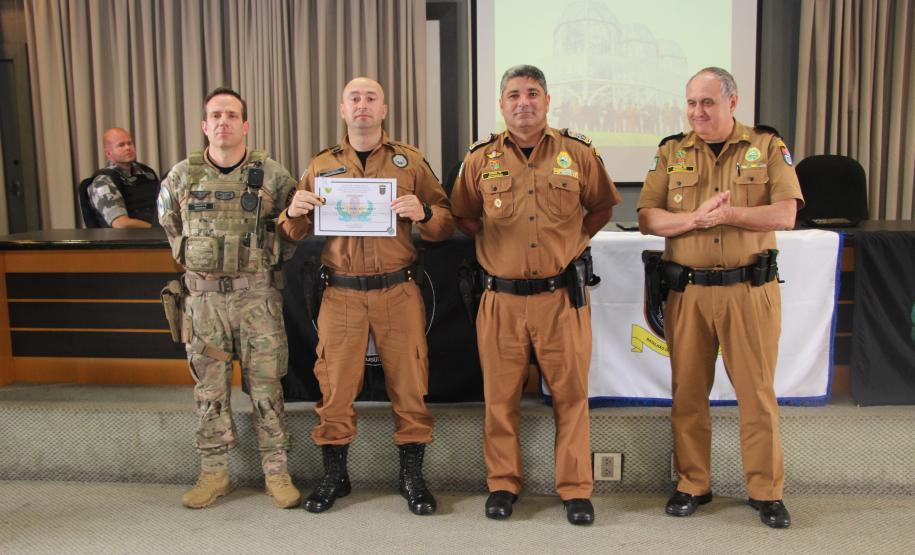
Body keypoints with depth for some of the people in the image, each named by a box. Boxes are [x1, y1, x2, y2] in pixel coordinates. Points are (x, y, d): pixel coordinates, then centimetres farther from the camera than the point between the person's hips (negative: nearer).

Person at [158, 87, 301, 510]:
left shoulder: (271, 174, -3)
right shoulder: (182, 175, 3)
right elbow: (169, 221, 21)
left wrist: (264, 256, 7)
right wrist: (195, 256, 15)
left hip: (257, 294, -2)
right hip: (203, 296, 2)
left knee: (266, 386, 3)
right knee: (210, 389, 9)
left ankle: (276, 472, 14)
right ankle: (214, 473, 21)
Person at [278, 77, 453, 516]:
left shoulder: (410, 161, 8)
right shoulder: (320, 166, 11)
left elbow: (447, 224, 6)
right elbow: (294, 234, 14)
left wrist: (423, 212, -16)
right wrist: (294, 212, -8)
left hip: (399, 292, -1)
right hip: (340, 294, 1)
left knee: (409, 385, 4)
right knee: (335, 387, 4)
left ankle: (412, 476, 20)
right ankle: (334, 476, 22)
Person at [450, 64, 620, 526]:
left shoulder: (578, 153, 3)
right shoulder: (480, 159, 5)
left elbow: (602, 207, 16)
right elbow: (462, 216, 16)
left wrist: (573, 240, 6)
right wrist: (498, 241, 6)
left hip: (562, 296, 0)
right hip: (501, 298, 1)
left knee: (571, 393, 4)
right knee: (500, 395, 8)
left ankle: (576, 489, 18)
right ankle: (503, 483, 23)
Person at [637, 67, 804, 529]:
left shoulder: (768, 147, 3)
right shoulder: (671, 152, 7)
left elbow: (785, 215, -7)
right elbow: (647, 218, -1)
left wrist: (726, 213, -19)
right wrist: (696, 217, -17)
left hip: (751, 289, -1)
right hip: (687, 291, 2)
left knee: (758, 392, 5)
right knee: (688, 392, 9)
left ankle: (766, 490, 19)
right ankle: (692, 485, 23)